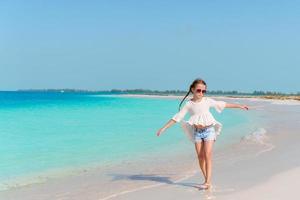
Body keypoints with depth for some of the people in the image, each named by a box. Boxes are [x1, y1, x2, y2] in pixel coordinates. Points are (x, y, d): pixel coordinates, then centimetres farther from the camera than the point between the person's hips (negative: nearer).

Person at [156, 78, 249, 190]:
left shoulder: (207, 101, 2)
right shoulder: (189, 104, 0)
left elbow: (223, 104, 10)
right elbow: (177, 117, 0)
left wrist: (239, 106, 13)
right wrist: (164, 128, -5)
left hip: (209, 130, -1)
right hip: (197, 132, 1)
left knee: (208, 155, -11)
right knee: (200, 157, 1)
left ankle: (208, 182, -12)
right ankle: (206, 180, 14)